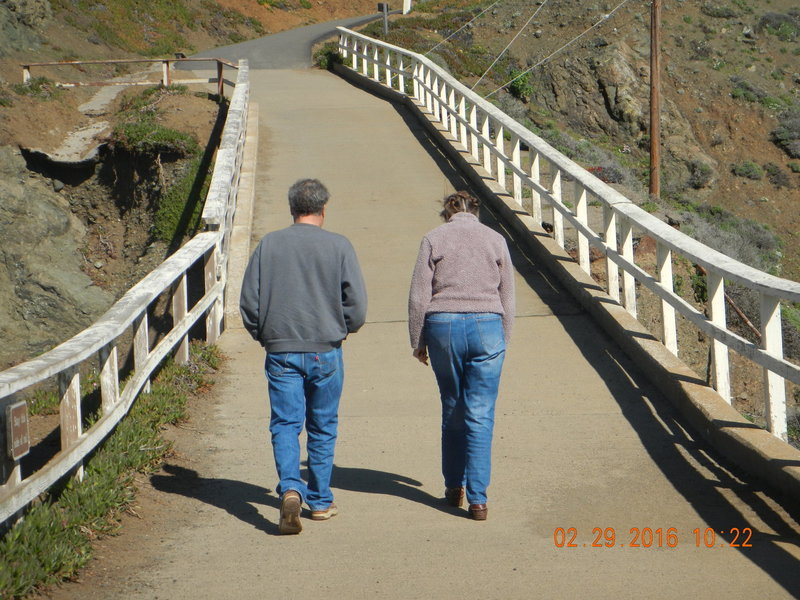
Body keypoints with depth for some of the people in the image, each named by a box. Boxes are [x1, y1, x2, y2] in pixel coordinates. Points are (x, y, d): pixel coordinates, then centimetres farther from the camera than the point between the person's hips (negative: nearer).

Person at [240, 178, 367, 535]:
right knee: (322, 428, 12)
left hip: (281, 352, 0)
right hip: (325, 350, 0)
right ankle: (320, 501, 20)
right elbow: (357, 304, -5)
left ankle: (290, 489, -20)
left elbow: (248, 301, 2)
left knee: (285, 424, 2)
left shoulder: (268, 245, 1)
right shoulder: (338, 247, -4)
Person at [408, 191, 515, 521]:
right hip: (487, 326, 0)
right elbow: (507, 299, 10)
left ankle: (453, 487, 24)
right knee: (480, 416, 0)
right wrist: (502, 341, 18)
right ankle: (477, 499, -4)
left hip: (443, 327, 0)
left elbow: (418, 297, 0)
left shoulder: (434, 239, 4)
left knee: (452, 410, 16)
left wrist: (418, 342, 8)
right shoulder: (496, 240, 8)